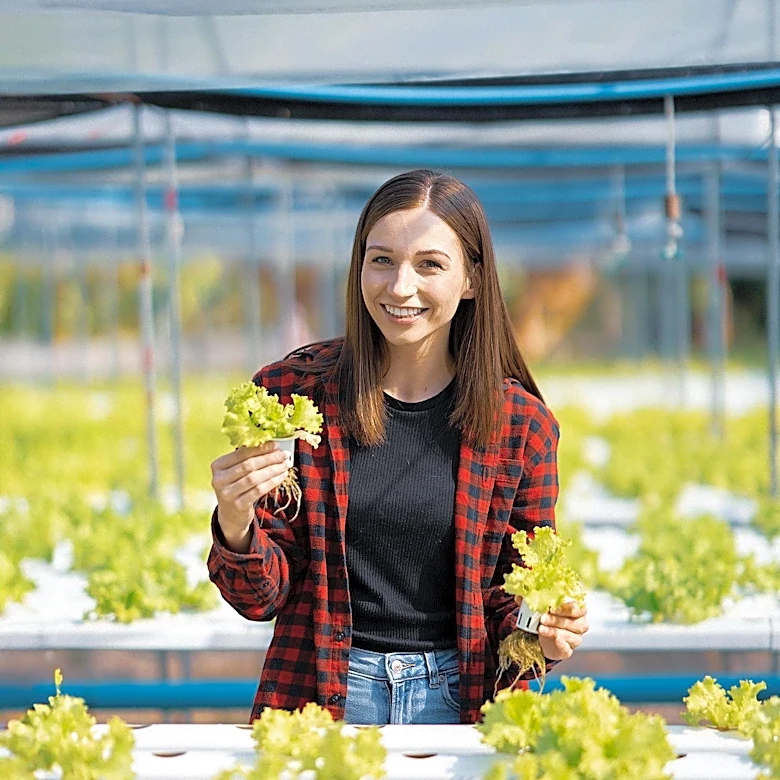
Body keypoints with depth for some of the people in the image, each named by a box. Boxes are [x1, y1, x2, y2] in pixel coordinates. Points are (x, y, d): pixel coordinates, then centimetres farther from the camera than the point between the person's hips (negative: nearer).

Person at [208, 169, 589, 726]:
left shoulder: (520, 423, -3)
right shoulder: (291, 392, -5)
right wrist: (235, 529, -21)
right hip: (318, 692, 1)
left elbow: (518, 600, 7)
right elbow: (264, 596, -1)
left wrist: (545, 639, -15)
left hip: (459, 698, 0)